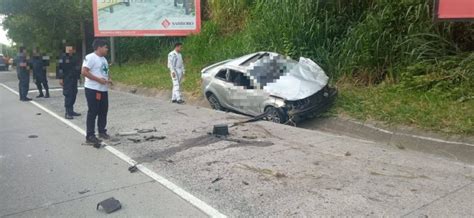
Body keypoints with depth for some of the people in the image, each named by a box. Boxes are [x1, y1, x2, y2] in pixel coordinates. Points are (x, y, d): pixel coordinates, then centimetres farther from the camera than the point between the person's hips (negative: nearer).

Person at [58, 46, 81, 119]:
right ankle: (67, 113, -6)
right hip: (67, 79, -7)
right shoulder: (63, 57, -7)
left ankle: (71, 111, 20)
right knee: (68, 95, -9)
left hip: (74, 79, 7)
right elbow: (60, 68, -10)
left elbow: (78, 67, 21)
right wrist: (60, 78, -15)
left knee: (73, 95, 10)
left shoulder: (74, 57, 13)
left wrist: (78, 76, 15)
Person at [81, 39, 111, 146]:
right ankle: (90, 136, 0)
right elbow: (84, 72, -19)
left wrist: (109, 79, 7)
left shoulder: (103, 59, 17)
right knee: (92, 113, -6)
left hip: (103, 90, 9)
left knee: (103, 111, 13)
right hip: (93, 90, -9)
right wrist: (98, 79, -22)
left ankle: (102, 131, 27)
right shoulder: (90, 57, -12)